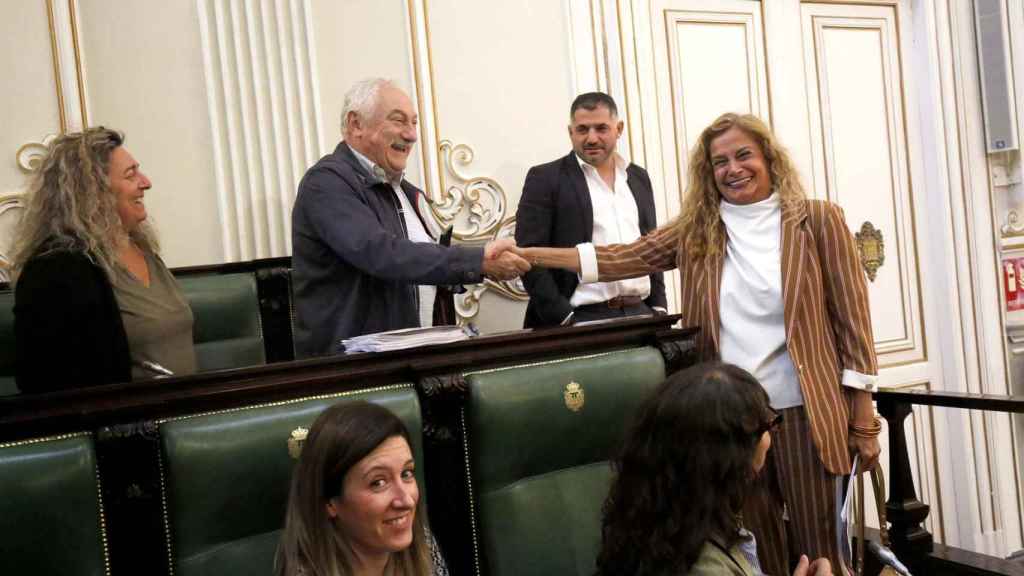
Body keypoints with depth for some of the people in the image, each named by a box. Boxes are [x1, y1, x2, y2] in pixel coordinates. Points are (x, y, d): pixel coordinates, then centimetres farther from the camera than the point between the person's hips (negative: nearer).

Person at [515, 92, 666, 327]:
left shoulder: (639, 177, 14)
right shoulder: (545, 178, -2)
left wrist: (658, 307, 9)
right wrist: (563, 320, -14)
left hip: (640, 314, 5)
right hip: (581, 320, -5)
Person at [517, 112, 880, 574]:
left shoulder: (817, 221, -2)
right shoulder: (697, 230, 6)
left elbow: (851, 317, -2)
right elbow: (620, 259, 4)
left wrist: (864, 418, -5)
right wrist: (528, 254, -5)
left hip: (803, 411, -2)